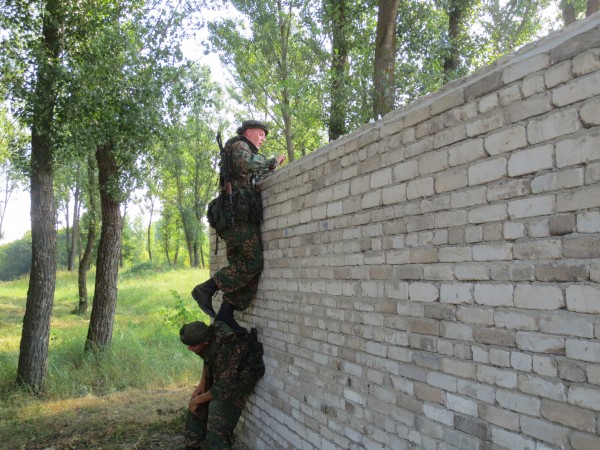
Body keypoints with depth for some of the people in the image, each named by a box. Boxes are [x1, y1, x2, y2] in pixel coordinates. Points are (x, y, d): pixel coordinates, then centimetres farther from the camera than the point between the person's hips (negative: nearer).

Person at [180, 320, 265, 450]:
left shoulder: (225, 350, -39)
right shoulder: (208, 334, -17)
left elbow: (223, 388, -29)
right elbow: (207, 359, 8)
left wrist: (197, 400, -16)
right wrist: (202, 383, 1)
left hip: (240, 375, -8)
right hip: (219, 373, 8)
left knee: (218, 420, -16)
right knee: (197, 410, 12)